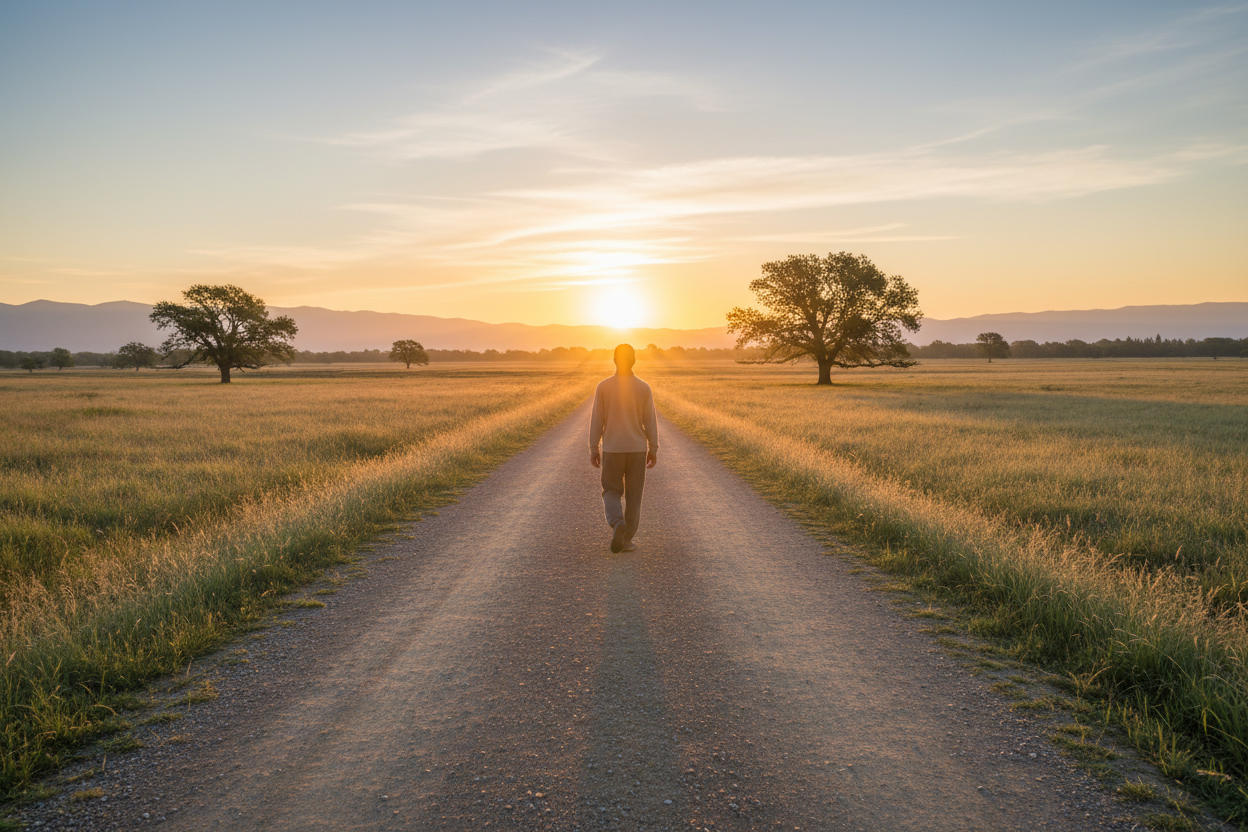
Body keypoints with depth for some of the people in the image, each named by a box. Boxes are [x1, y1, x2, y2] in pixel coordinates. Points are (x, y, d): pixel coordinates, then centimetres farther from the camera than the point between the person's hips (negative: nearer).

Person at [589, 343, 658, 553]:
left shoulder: (603, 386, -6)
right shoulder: (644, 387, -5)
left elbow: (596, 420, -5)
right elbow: (650, 421, -3)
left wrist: (593, 449, 2)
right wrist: (653, 449, 5)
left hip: (612, 449, 0)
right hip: (637, 449, 1)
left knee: (612, 493, 10)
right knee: (633, 496, 12)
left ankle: (617, 524, -19)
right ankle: (626, 540, 12)